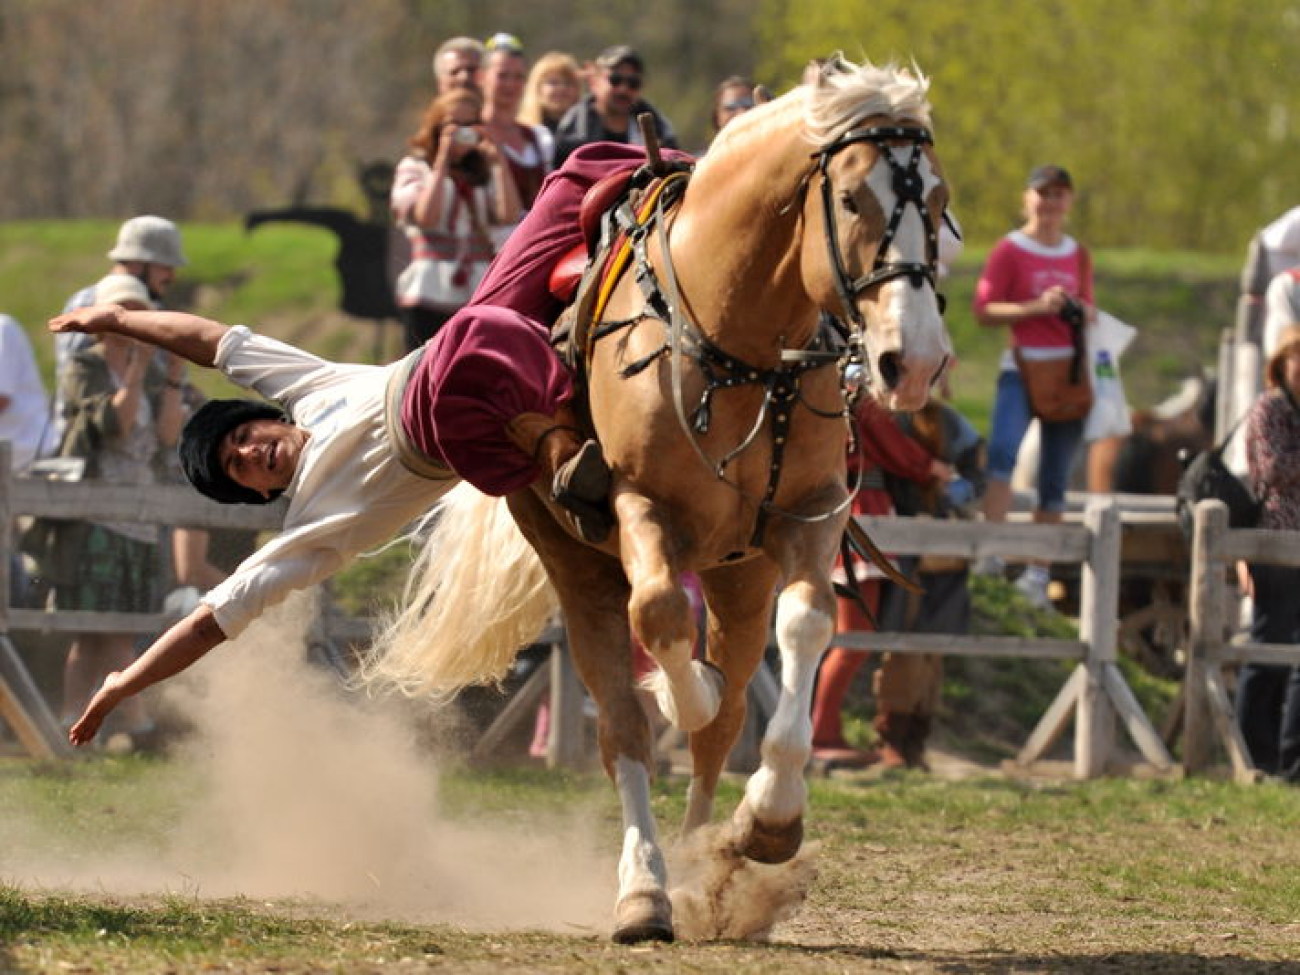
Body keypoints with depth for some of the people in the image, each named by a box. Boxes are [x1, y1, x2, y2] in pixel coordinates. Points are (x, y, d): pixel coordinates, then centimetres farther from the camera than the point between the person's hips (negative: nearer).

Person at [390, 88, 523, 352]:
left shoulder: (483, 174, 15)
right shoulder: (414, 168, 7)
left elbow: (508, 215, -1)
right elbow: (425, 216, -10)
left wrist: (498, 160, 0)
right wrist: (443, 160, -7)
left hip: (478, 298, 3)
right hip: (428, 297, -3)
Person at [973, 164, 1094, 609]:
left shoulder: (1077, 254, 15)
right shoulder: (1010, 250, 0)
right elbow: (984, 310, -7)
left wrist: (1086, 313, 2)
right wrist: (1037, 307, -18)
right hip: (1022, 367, -5)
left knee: (1055, 478, 6)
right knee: (1002, 450, -29)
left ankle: (1037, 574, 12)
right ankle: (991, 554, -33)